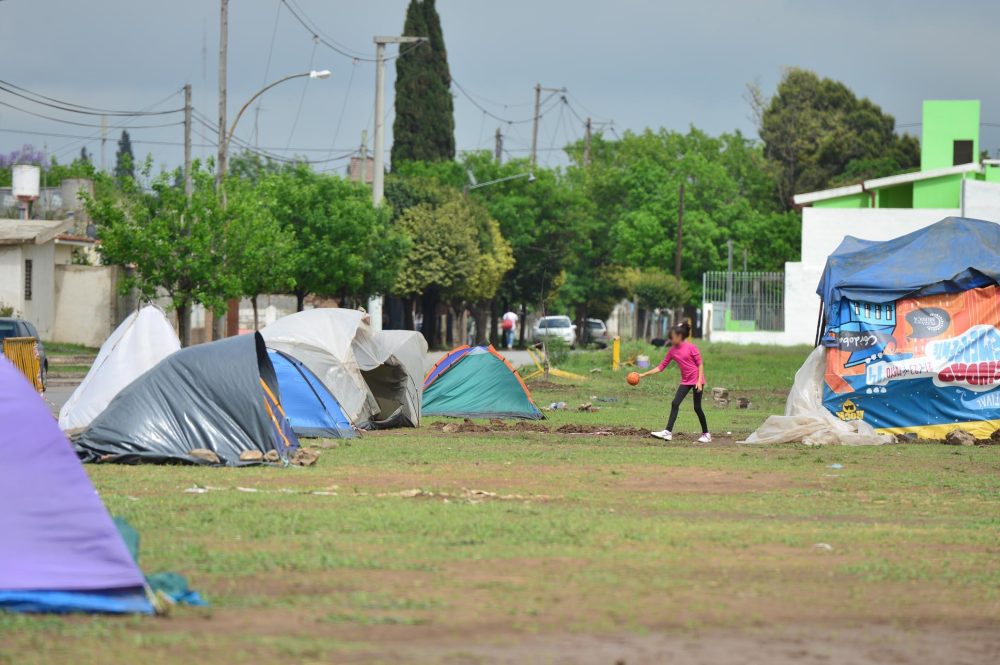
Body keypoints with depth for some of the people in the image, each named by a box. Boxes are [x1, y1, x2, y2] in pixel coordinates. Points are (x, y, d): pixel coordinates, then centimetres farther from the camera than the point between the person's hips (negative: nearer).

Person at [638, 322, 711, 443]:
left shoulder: (691, 347, -12)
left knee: (697, 407, -1)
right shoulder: (672, 351, 4)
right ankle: (668, 432, -10)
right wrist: (644, 374, 1)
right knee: (675, 404, -7)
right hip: (685, 381, 5)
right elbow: (661, 367, 6)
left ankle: (706, 434, 13)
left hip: (697, 380, -5)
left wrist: (699, 381, -16)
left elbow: (700, 364, -9)